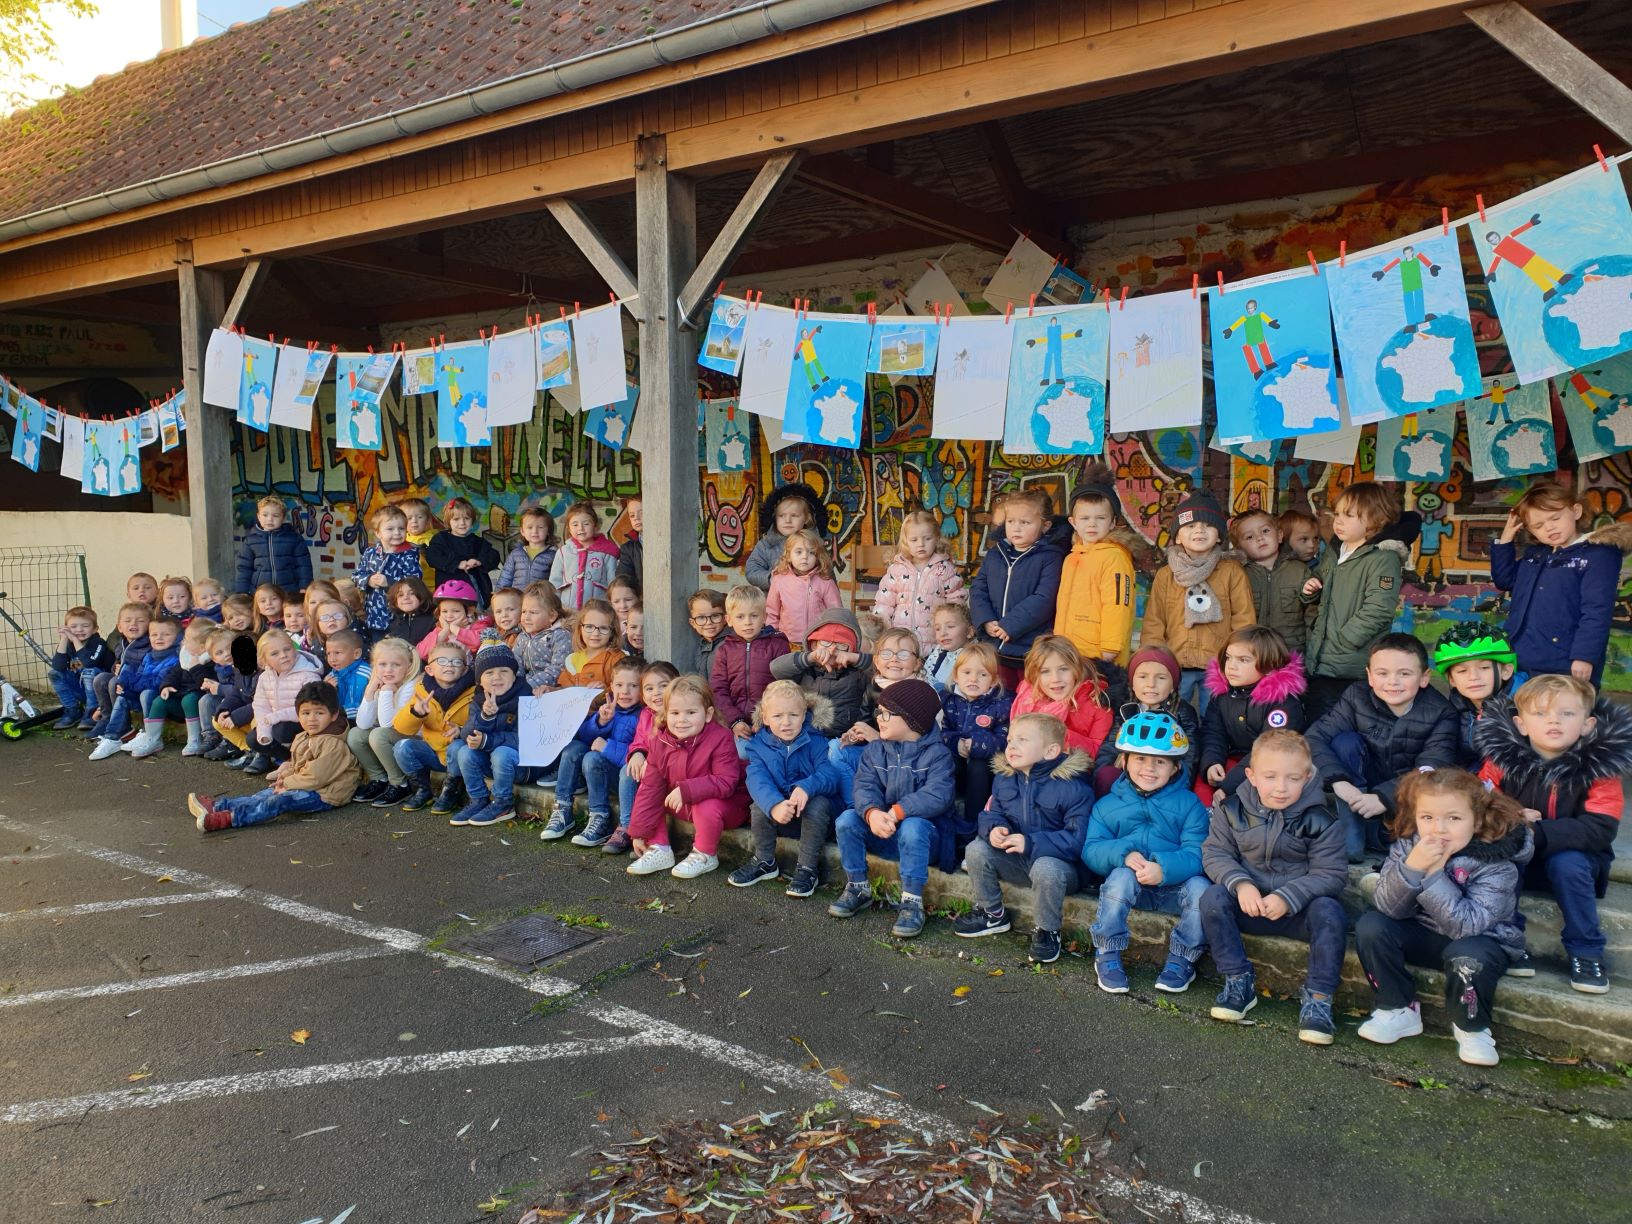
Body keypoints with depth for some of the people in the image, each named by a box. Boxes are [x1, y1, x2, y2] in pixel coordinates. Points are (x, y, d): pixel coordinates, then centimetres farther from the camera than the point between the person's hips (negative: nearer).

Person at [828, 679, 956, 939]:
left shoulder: (937, 753, -10)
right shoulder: (874, 750, 4)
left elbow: (938, 795, -26)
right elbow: (864, 787, -12)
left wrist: (896, 813, -36)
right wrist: (872, 812, -35)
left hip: (922, 832, -4)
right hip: (881, 834, 5)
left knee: (913, 827, -37)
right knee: (847, 819, -20)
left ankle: (912, 902, -24)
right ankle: (858, 888, -3)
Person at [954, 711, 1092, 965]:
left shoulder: (1073, 786, -20)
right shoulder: (1004, 778, 0)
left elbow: (1077, 839, -24)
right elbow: (991, 812, 7)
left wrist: (1031, 843, -31)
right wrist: (994, 829, -19)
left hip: (1057, 862, -6)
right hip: (1016, 860, 6)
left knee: (1046, 869, -37)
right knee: (976, 850, -14)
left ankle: (1048, 931, -9)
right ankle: (993, 914, 9)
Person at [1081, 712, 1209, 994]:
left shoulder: (1189, 804, 1)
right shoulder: (1107, 805, 5)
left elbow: (1196, 854, -12)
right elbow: (1091, 850, -5)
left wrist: (1164, 868, -32)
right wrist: (1124, 854, -26)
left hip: (1174, 885, 0)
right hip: (1131, 884, 0)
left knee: (1200, 887, -30)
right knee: (1121, 876, -33)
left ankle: (1181, 960, -7)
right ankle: (1106, 957, -16)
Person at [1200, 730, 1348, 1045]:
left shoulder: (1321, 820, -11)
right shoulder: (1232, 808, -5)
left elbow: (1331, 873, -13)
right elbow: (1215, 853, -4)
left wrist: (1287, 897, -28)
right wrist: (1240, 884, -25)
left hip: (1298, 908, -1)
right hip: (1249, 902, 2)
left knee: (1329, 911, -31)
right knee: (1213, 897, -25)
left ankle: (1317, 997, -18)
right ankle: (1239, 981, -14)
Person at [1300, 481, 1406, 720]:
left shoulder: (1383, 558, -12)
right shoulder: (1332, 554, 14)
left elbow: (1378, 610, -21)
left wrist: (1339, 643, -20)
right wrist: (1309, 589, 6)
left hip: (1350, 670, -8)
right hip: (1317, 662, 8)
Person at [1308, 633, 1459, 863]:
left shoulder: (1440, 713, -16)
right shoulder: (1357, 696, -13)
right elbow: (1315, 736, -20)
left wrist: (1383, 798, -36)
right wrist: (1338, 780, -34)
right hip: (1362, 790, 1)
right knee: (1346, 742, -24)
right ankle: (1354, 840, -22)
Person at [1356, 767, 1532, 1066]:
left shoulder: (1497, 864, -24)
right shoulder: (1407, 846, -13)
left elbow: (1465, 924, -33)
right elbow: (1386, 908, -20)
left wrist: (1434, 874, -38)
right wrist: (1411, 868, -36)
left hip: (1481, 940, -4)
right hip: (1423, 933, 4)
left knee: (1466, 956, -36)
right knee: (1370, 925, -21)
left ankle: (1471, 1028, -5)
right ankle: (1398, 1010, -1)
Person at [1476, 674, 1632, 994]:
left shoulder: (1599, 767, -14)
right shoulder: (1501, 759, -11)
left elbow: (1600, 829, -23)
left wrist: (1536, 831, -35)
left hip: (1574, 857, -1)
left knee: (1567, 862, -32)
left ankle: (1586, 952, -12)